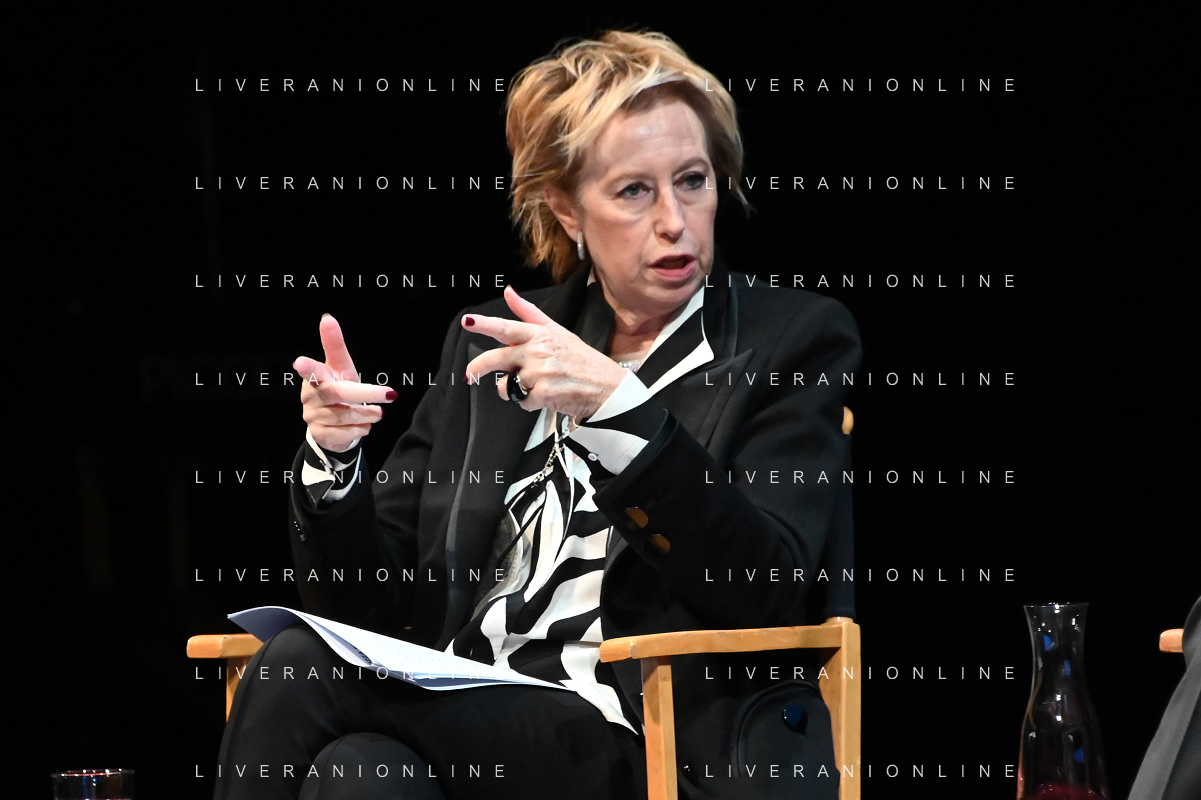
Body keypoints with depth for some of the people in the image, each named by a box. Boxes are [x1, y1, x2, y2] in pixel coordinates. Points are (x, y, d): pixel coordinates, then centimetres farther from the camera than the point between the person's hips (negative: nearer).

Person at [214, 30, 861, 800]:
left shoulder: (797, 338, 5)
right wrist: (335, 458, -6)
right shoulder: (490, 345, 17)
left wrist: (618, 407, -21)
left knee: (299, 676, -26)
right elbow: (380, 602, 15)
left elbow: (769, 598, -10)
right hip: (469, 725, 4)